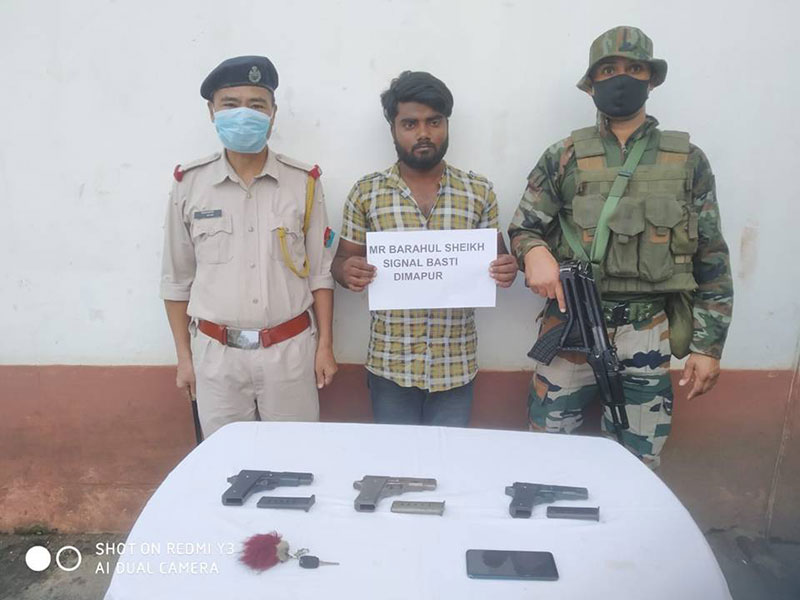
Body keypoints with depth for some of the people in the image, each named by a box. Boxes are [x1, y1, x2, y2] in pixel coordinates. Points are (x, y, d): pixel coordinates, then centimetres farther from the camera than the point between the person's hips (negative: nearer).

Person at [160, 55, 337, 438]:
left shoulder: (304, 181, -1)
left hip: (290, 350, 0)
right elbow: (177, 278, 6)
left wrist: (325, 345, 1)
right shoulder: (188, 183, -1)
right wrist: (184, 356, 6)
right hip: (216, 352, 1)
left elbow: (319, 272, 3)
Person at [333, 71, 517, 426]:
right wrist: (347, 271, -19)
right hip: (390, 363, 0)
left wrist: (506, 270, -15)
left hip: (456, 364, 1)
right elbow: (342, 260, 4)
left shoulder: (479, 191, 2)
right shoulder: (365, 192, 0)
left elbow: (497, 259, 7)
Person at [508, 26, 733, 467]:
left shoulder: (687, 160, 5)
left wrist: (708, 345, 2)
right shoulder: (564, 157, 3)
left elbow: (711, 259, 6)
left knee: (638, 467, 12)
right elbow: (522, 228, 5)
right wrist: (534, 251, -20)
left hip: (647, 336, 1)